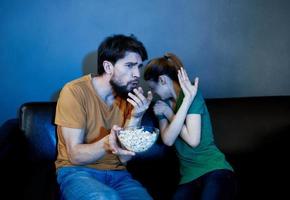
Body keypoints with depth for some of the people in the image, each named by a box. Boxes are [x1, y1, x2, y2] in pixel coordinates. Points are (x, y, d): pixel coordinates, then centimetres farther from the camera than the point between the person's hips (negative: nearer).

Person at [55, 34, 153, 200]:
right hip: (77, 171, -4)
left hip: (117, 173, 4)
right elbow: (75, 155, -15)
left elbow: (124, 157, -5)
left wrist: (135, 118, -20)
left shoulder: (130, 96, 0)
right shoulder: (75, 91, -13)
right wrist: (106, 144, -35)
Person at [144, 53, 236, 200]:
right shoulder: (163, 103, 12)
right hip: (189, 176, 5)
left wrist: (169, 113, -5)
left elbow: (193, 140, -14)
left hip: (215, 170, -5)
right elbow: (168, 140, -7)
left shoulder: (191, 92, -5)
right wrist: (178, 105, -15)